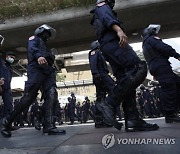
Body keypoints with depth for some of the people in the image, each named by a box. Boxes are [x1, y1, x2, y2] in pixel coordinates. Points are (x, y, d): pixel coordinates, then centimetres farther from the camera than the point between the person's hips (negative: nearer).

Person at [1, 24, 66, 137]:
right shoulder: (34, 38, 18)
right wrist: (39, 56, -27)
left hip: (48, 71, 7)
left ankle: (48, 125, -26)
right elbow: (32, 48, -7)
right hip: (37, 68, -7)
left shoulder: (45, 46, 40)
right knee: (29, 97, -17)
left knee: (52, 95, -17)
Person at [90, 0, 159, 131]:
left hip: (108, 46, 10)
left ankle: (132, 120, -11)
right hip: (113, 42, -9)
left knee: (125, 81, -2)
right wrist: (118, 29, -28)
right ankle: (109, 104, -28)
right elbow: (106, 18, -9)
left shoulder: (98, 19, 40)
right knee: (139, 69, -23)